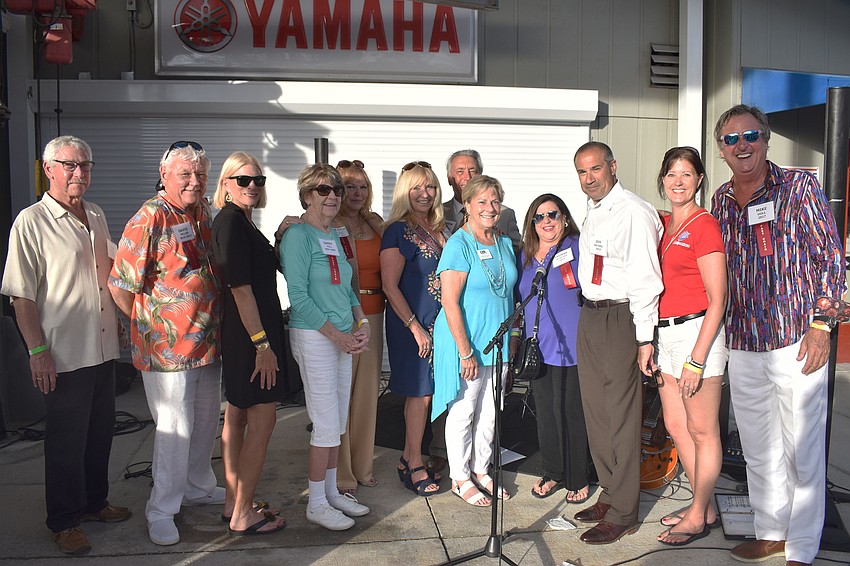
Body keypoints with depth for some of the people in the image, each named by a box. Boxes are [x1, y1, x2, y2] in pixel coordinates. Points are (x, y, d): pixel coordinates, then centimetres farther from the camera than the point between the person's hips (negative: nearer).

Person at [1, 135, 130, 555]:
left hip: (104, 349, 7)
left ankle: (95, 502, 35)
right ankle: (64, 521, 21)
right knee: (66, 441, 5)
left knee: (100, 432, 17)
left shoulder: (96, 217, 10)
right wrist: (37, 351, -18)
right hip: (64, 355, -7)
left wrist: (117, 318, 19)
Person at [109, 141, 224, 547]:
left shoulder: (202, 215, 8)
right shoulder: (150, 218, -16)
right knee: (175, 429, 0)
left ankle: (198, 487, 39)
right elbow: (119, 284, -15)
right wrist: (149, 325, -5)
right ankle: (161, 511, 17)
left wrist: (211, 327, 14)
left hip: (207, 341, 8)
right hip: (166, 346, -8)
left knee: (206, 421, 19)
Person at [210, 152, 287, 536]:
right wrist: (262, 343, -20)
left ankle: (233, 504, 26)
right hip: (251, 334, -10)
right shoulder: (232, 221, -15)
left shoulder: (239, 221, 15)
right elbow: (240, 287, -21)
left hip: (241, 334, 10)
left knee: (237, 416, 14)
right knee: (262, 420, -4)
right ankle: (242, 516, 5)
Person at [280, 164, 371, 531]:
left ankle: (332, 491, 27)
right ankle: (316, 504, 12)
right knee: (327, 425, -3)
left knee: (338, 423, 14)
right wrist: (337, 335, -16)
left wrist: (362, 324, 3)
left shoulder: (334, 236, 15)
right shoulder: (297, 236, -10)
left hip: (343, 338, 8)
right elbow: (299, 297, -16)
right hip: (313, 337, -8)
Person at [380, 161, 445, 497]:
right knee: (421, 393, 0)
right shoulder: (398, 231, -10)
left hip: (438, 322, 7)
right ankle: (414, 465, 16)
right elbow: (390, 285, -14)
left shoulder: (438, 230, 11)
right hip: (411, 323, -7)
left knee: (422, 393, 12)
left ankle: (409, 459, 25)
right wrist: (415, 326, -16)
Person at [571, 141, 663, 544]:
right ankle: (609, 493, 31)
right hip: (589, 315, 9)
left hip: (620, 319, -9)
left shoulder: (634, 212, -14)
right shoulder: (592, 213, 14)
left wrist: (644, 338, -19)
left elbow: (644, 279, -18)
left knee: (620, 416, -2)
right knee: (596, 411, 16)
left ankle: (623, 514, 11)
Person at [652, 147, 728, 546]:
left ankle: (699, 517, 17)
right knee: (675, 427, 13)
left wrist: (697, 359, -17)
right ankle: (705, 508, 28)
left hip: (696, 331, -8)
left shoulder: (704, 225, -10)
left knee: (702, 431, 3)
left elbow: (717, 301, -14)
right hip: (665, 334, 8)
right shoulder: (661, 224, 12)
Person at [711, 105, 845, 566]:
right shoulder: (720, 200, 10)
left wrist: (821, 324, -12)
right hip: (742, 347, 5)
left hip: (797, 342, -5)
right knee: (758, 449, 15)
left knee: (803, 452, 2)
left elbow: (830, 256, -5)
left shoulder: (798, 186, -3)